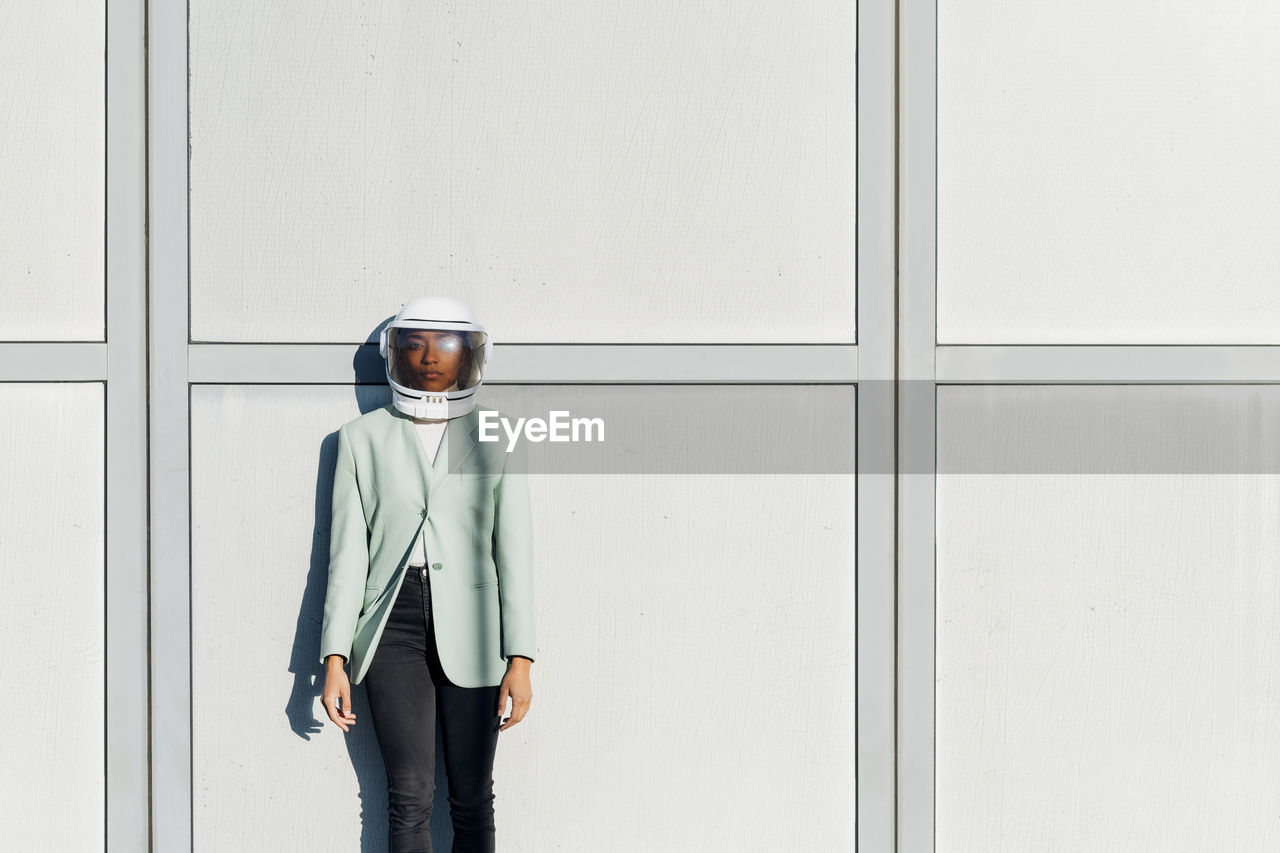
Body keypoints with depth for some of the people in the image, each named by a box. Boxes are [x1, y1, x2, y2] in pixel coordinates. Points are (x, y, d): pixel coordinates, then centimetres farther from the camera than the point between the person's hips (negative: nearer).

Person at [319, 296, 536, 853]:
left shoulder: (495, 441, 7)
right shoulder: (363, 437, 8)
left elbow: (514, 551, 3)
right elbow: (348, 551, 5)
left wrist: (519, 660, -4)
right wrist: (335, 659, -2)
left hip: (469, 631, 0)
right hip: (393, 625, 0)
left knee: (472, 799, 3)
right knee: (409, 797, -5)